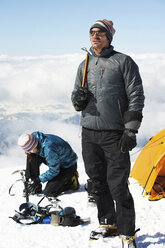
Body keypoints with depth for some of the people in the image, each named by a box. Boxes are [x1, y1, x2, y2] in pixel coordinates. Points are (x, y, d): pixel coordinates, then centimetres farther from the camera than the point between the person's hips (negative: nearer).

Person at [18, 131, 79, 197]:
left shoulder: (48, 149, -37)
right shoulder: (34, 137, -13)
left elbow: (54, 171, -26)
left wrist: (39, 179, -20)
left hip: (68, 166, -9)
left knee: (48, 192, -16)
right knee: (31, 157, -12)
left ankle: (71, 180, 5)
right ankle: (34, 187, -5)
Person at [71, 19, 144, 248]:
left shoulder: (124, 62, -2)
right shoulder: (84, 65, 14)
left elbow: (136, 97, -5)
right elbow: (78, 99, 20)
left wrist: (131, 130, -12)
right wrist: (78, 98, -6)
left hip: (114, 134, -5)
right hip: (89, 134, 5)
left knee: (118, 186, -7)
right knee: (98, 183, 12)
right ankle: (108, 224, 28)